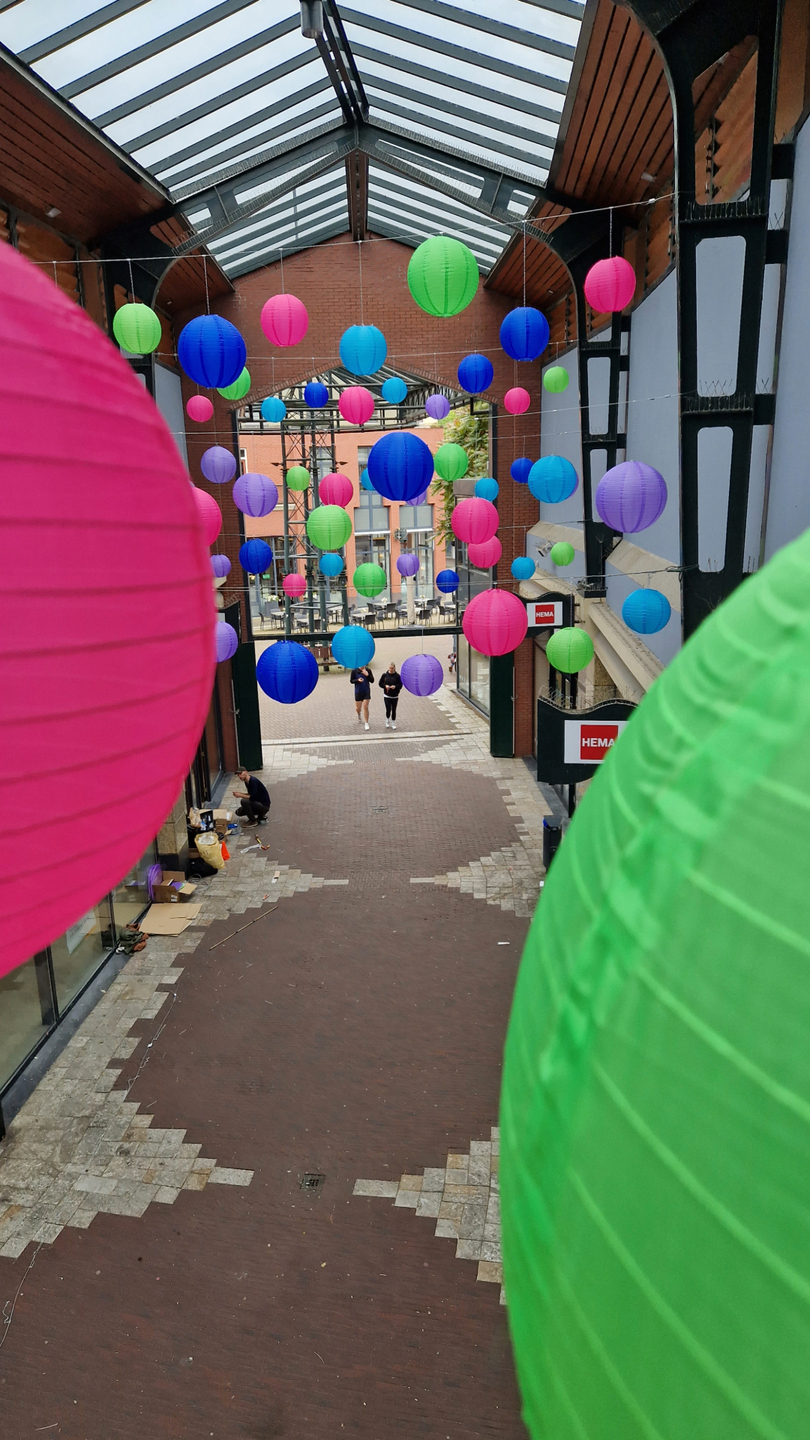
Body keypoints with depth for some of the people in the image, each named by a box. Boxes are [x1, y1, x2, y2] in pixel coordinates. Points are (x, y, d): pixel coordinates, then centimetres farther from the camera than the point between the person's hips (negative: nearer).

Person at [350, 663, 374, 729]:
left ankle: (366, 723, 6)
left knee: (365, 707, -5)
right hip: (358, 692, 0)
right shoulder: (354, 671, -8)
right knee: (358, 708, 11)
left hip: (366, 692, 0)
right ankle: (359, 715, 47)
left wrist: (367, 675, -19)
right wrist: (358, 680, -20)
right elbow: (351, 681, -1)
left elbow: (372, 681, -2)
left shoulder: (368, 670, -4)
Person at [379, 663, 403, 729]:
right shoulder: (385, 675, -2)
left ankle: (393, 723, 20)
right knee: (388, 709, -5)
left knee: (394, 710, 5)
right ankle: (387, 721, 22)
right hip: (387, 696, 0)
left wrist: (395, 686, -20)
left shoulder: (397, 676, -4)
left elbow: (400, 685, -1)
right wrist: (385, 686, -14)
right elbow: (380, 683, 4)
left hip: (395, 696, 0)